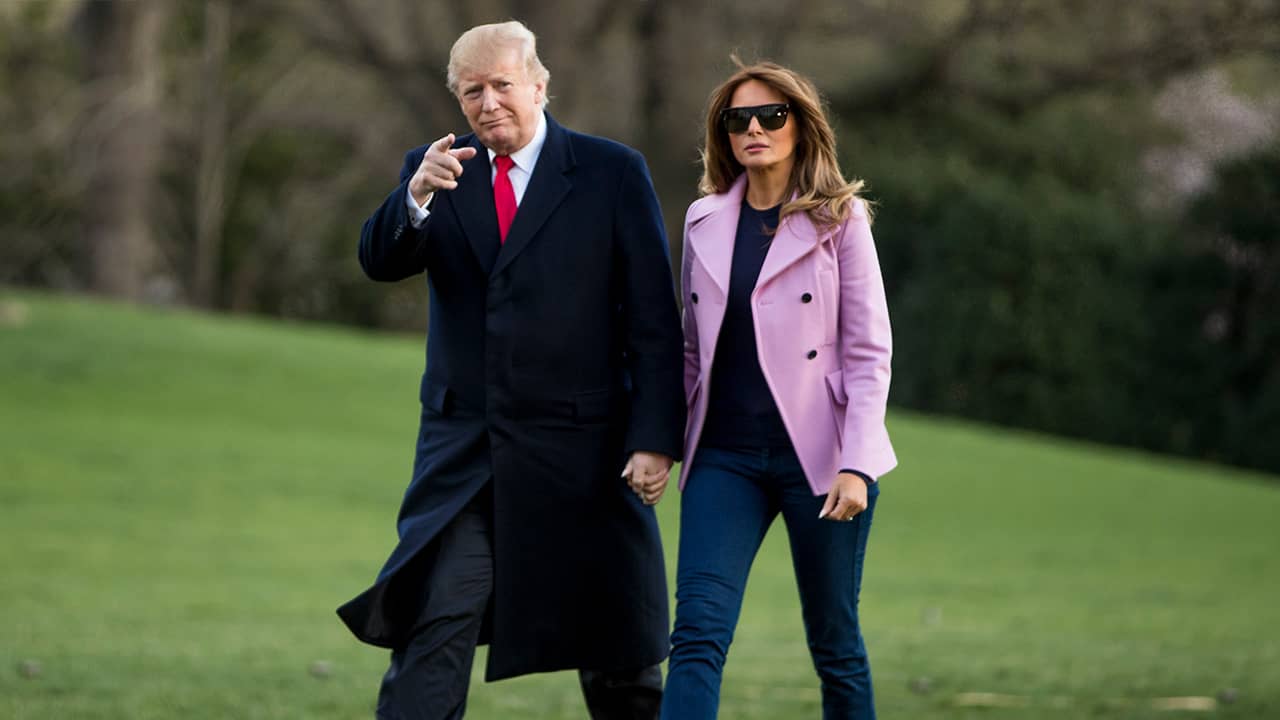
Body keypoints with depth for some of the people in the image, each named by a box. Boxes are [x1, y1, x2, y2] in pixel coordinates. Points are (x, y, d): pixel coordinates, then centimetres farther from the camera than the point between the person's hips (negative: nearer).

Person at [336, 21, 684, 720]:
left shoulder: (612, 173, -1)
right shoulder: (436, 171, 8)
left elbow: (655, 322, -3)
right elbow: (379, 261, -8)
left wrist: (656, 440, -11)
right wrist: (416, 196, -28)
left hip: (579, 452, -2)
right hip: (462, 452, 2)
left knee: (615, 653, 8)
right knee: (431, 630, -8)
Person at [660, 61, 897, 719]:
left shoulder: (839, 220, -1)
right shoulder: (704, 221, 11)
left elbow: (869, 352, -4)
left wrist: (856, 465, -13)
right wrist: (677, 446, 13)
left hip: (818, 457, -3)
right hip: (725, 457, 3)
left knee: (834, 642, 5)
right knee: (697, 632, -12)